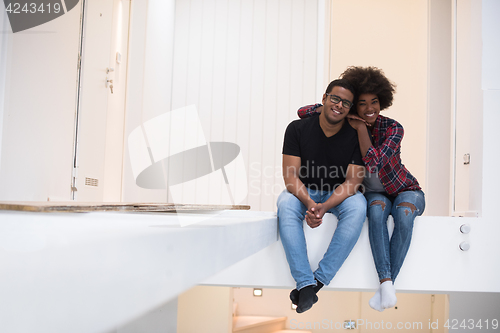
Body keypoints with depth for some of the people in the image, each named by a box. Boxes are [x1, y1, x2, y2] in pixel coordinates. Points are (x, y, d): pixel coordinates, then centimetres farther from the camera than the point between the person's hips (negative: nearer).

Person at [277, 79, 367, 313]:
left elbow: (352, 182, -15)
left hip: (339, 194, 0)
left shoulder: (355, 136, -10)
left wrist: (324, 207, -32)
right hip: (304, 192, 0)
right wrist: (309, 203, -34)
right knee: (285, 204, -32)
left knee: (358, 206, -32)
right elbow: (291, 176, -15)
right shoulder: (298, 129, -11)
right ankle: (305, 284, -34)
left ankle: (318, 280, -28)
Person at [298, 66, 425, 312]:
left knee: (404, 215, -36)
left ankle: (387, 283, -28)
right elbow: (303, 112, -8)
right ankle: (386, 283, -38)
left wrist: (361, 128, -28)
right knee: (377, 210, -35)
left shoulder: (393, 128, -16)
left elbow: (373, 164, -31)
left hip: (406, 191, -1)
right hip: (375, 193, 2)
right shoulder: (346, 126, -7)